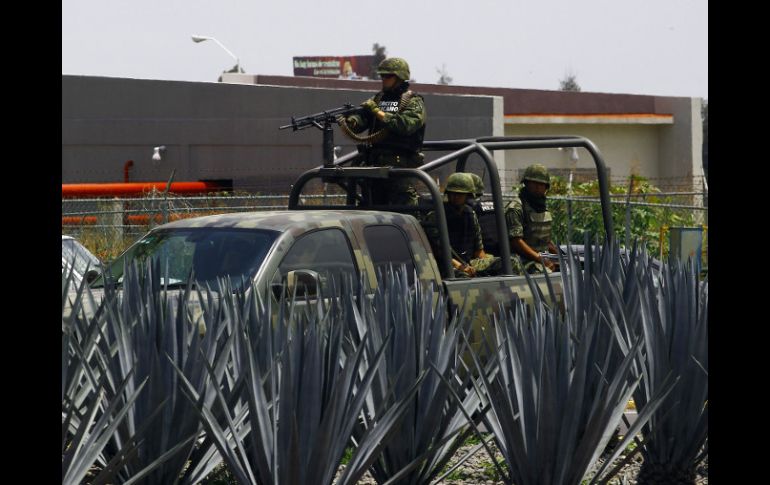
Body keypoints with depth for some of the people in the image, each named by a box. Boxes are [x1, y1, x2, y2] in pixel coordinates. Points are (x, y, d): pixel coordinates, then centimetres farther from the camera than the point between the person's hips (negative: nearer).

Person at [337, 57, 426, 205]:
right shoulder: (377, 99, 19)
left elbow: (406, 125, -17)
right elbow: (360, 120, 6)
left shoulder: (414, 102, 1)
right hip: (375, 163, 6)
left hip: (400, 165, -6)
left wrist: (378, 112, -15)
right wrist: (347, 122, -17)